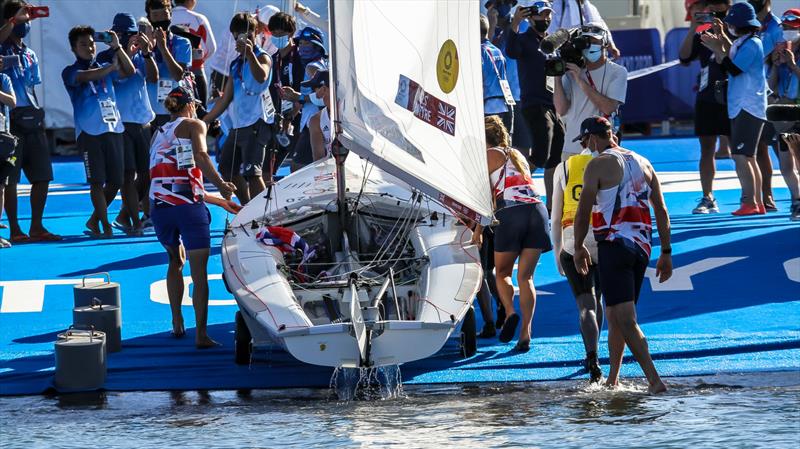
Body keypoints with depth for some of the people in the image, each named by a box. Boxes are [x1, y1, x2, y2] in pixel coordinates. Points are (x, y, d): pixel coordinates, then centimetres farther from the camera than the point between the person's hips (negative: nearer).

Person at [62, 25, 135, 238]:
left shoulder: (104, 68, 19)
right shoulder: (70, 72, 3)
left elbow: (129, 71, 7)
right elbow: (86, 76, -18)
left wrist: (117, 47, -1)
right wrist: (112, 66, -14)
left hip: (114, 130, 5)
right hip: (89, 132, -5)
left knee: (115, 181, 4)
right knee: (97, 181, -7)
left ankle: (94, 220, 21)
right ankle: (105, 225, 0)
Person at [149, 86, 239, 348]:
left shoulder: (159, 134, 28)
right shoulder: (193, 125, 9)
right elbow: (200, 156, -14)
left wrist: (219, 202, 34)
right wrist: (222, 185, -12)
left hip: (159, 206, 6)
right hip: (188, 206, -6)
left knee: (176, 262, 27)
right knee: (199, 271, -3)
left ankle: (177, 323, 26)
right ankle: (201, 334, -10)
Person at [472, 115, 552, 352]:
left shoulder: (489, 155, 8)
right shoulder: (517, 155, 26)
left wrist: (478, 229, 7)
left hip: (511, 214, -5)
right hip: (537, 208, 5)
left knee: (502, 272, 13)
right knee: (525, 276, 5)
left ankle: (510, 311, -12)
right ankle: (525, 331, -6)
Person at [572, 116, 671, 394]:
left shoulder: (598, 165, -4)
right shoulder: (643, 163, 15)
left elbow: (583, 212, -6)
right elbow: (662, 211, 14)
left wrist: (579, 248, 7)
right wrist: (666, 253, 17)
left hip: (614, 245, -7)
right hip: (642, 246, 7)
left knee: (625, 321, -11)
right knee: (615, 317, 19)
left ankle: (655, 381, -23)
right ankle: (612, 380, 25)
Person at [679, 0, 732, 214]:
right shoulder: (703, 35, 11)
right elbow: (684, 56, -2)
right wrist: (693, 27, -8)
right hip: (706, 99, 4)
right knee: (707, 150, 6)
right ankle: (707, 198, 11)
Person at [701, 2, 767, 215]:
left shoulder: (752, 44, -15)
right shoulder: (742, 43, 13)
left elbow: (734, 69, -20)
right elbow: (734, 59, 28)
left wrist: (717, 49, -12)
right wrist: (722, 38, 25)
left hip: (749, 108, -10)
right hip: (740, 108, 10)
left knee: (741, 156, -15)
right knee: (748, 157, 13)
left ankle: (750, 202, -17)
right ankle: (757, 203, 17)